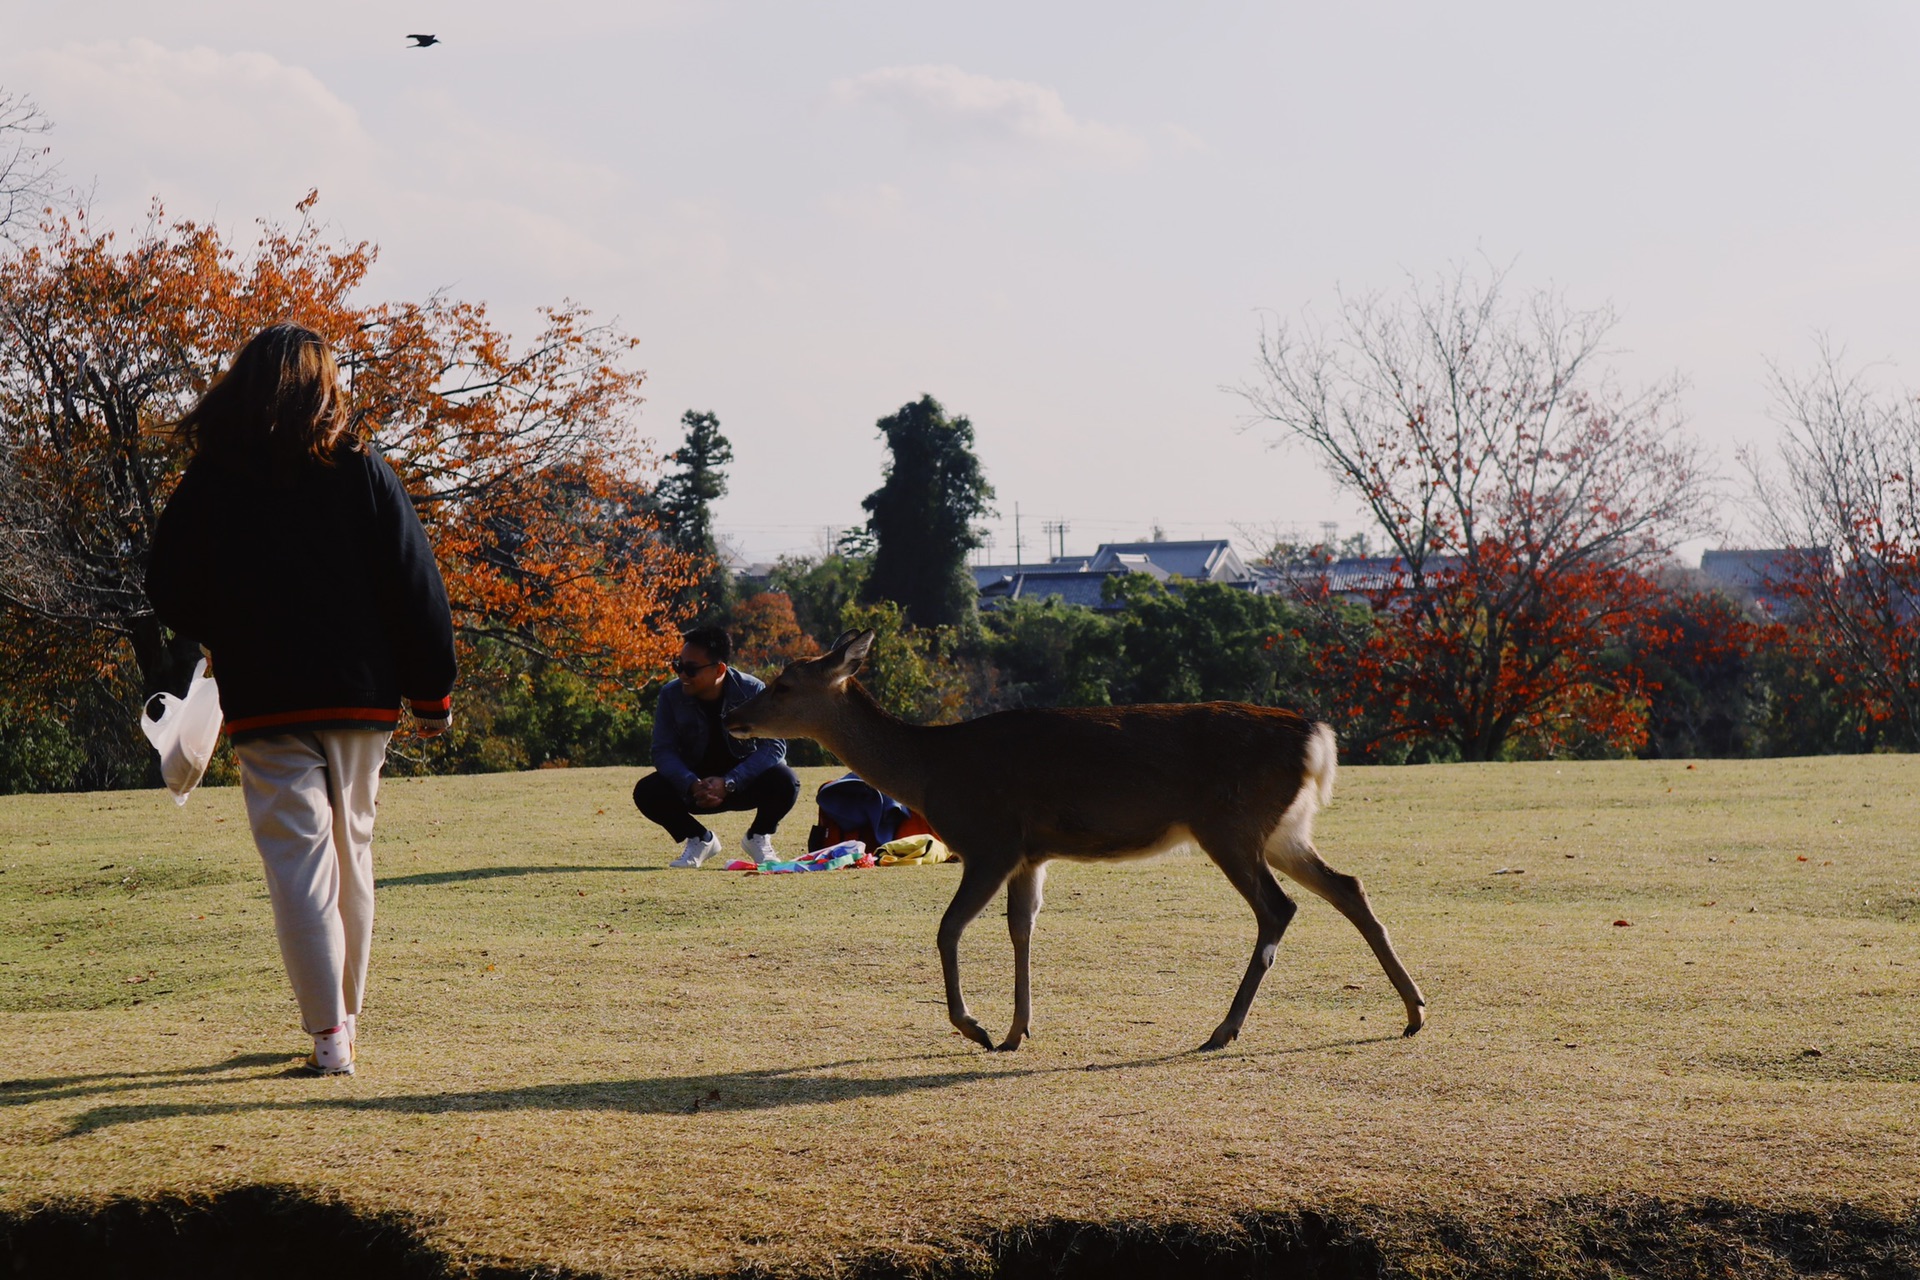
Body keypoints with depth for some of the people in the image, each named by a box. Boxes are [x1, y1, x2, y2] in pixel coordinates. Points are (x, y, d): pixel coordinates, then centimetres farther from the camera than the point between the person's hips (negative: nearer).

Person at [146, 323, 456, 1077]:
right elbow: (416, 589, -2)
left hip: (264, 703, -1)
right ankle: (344, 1018, 23)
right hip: (360, 697, 1)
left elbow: (170, 597, 2)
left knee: (298, 858, -3)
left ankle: (328, 1032, -12)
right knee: (351, 852, 15)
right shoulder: (361, 472, -1)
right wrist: (431, 693, 5)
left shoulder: (210, 482, -1)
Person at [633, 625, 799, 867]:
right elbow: (663, 751, -13)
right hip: (696, 782, 2)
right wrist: (692, 785, -33)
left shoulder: (752, 691, -18)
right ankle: (700, 839, 5)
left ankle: (758, 838, 1)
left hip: (743, 784, -2)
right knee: (647, 792, -24)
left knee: (784, 781, -32)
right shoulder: (671, 695, -11)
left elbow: (774, 745, -21)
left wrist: (728, 783, -32)